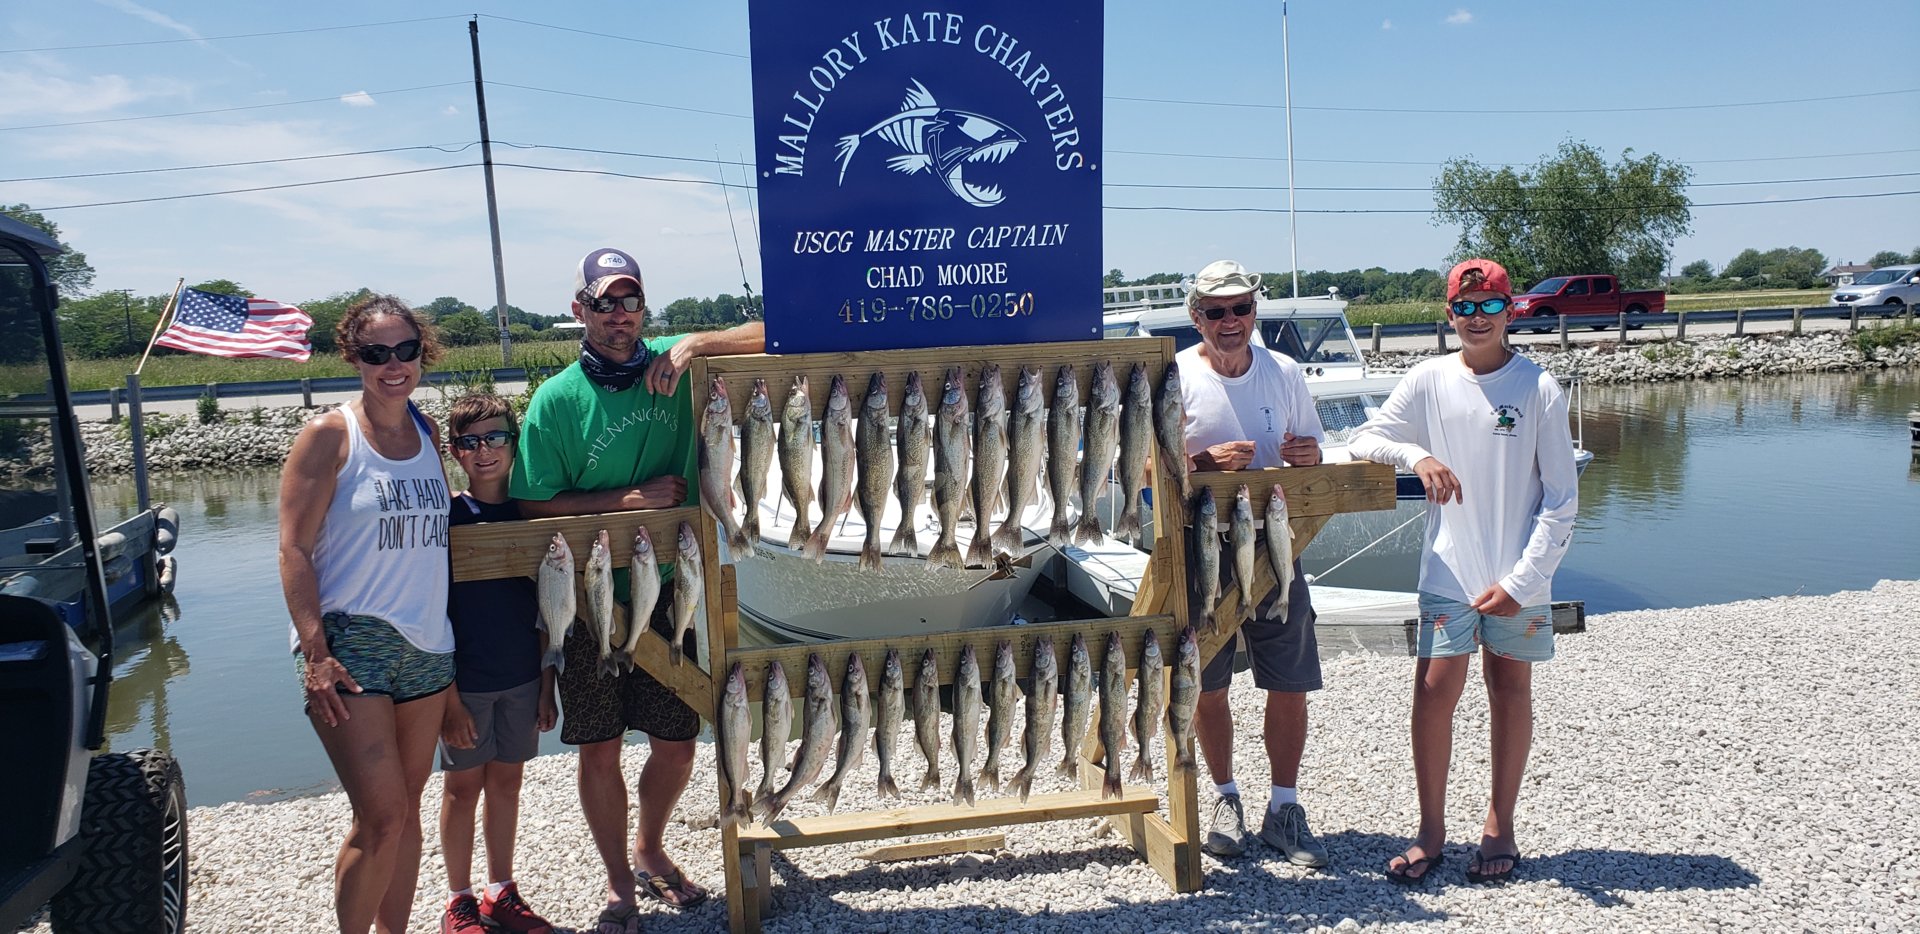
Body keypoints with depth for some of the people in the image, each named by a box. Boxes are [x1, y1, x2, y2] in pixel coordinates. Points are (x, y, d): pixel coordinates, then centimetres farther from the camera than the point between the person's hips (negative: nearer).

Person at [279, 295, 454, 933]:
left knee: (407, 808, 11)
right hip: (350, 643, -5)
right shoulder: (329, 437, -5)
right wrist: (315, 652, -18)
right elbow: (294, 550, -9)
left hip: (427, 644, 5)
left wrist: (453, 642, 12)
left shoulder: (428, 436, 10)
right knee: (381, 816, -9)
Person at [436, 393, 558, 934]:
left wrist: (547, 683, 5)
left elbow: (546, 609, 7)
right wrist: (448, 696, -12)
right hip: (465, 681, -3)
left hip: (523, 678, 3)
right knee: (463, 787, 8)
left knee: (507, 782, 13)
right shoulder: (445, 517, -9)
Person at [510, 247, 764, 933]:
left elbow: (774, 335, -4)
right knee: (599, 750, 6)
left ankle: (650, 851, 40)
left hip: (673, 593, 2)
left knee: (676, 746, 11)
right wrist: (632, 500, -14)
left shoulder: (677, 367, -2)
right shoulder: (556, 399, -6)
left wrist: (694, 344, -17)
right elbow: (535, 505, -8)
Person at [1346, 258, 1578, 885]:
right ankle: (1431, 829, 14)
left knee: (1511, 692, 10)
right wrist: (1416, 455, -16)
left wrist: (1520, 581, -10)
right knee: (1433, 691, -2)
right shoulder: (1429, 381, 0)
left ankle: (1499, 827, 24)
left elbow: (1562, 500, -4)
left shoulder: (1539, 388, -5)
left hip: (1519, 579, -1)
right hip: (1448, 571, 1)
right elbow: (1364, 441, 5)